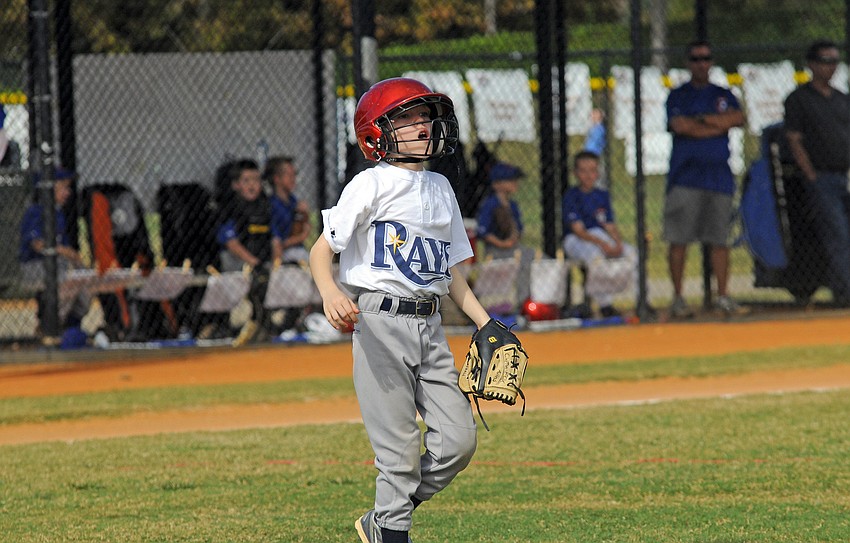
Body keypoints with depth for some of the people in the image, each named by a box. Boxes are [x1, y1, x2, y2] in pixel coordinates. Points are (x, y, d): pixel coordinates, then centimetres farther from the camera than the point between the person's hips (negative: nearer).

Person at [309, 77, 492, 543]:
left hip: (429, 328, 6)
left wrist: (488, 327, 14)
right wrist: (330, 293, -28)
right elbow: (321, 250, -9)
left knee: (458, 441, 0)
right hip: (381, 324, -6)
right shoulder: (372, 185, -5)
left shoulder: (440, 188, 15)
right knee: (400, 449, -7)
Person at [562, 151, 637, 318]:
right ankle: (604, 303, -24)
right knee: (595, 256, -38)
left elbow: (610, 226, 7)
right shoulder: (571, 197, -6)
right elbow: (578, 230, -14)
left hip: (602, 238, 6)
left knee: (630, 253, -17)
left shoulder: (602, 196, 12)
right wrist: (602, 244, -26)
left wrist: (618, 243, -15)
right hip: (576, 241, -6)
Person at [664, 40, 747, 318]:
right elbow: (679, 126, -12)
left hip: (719, 176, 3)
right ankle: (678, 298, -2)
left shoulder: (724, 95, 16)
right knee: (679, 239, -6)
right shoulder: (678, 96, 6)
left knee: (720, 239, 2)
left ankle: (722, 296, 7)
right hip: (685, 177, -3)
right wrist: (718, 126, -6)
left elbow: (738, 118, -3)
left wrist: (700, 119, -6)